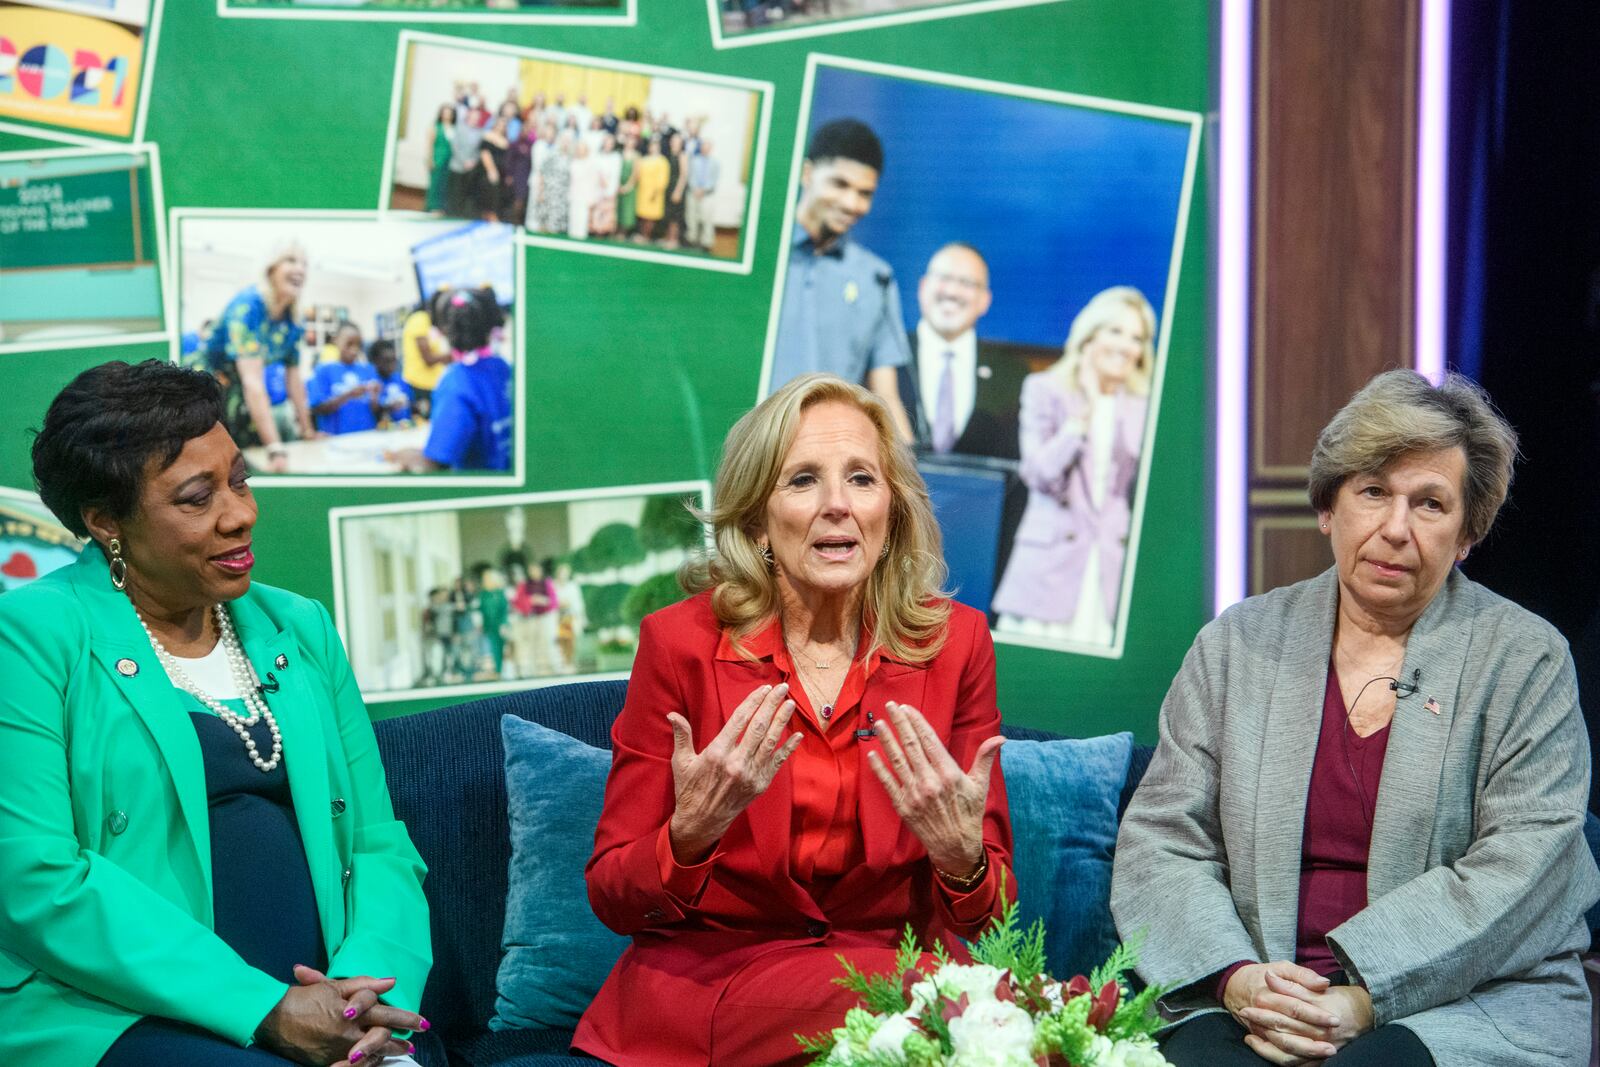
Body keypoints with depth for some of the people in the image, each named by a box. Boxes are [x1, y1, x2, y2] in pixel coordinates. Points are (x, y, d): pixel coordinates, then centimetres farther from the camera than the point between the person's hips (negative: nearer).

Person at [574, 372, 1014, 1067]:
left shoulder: (954, 642, -1)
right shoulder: (681, 642, -5)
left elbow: (990, 916, 2)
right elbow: (611, 899, -3)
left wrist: (961, 858, -22)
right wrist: (691, 833, -25)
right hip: (711, 979, -3)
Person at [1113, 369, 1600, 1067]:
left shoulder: (1527, 657, 4)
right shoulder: (1237, 644, 12)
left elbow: (1522, 866, -6)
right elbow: (1158, 843, 7)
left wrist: (1366, 997, -17)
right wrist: (1235, 977, -12)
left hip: (1474, 1003, -2)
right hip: (1256, 1003, 3)